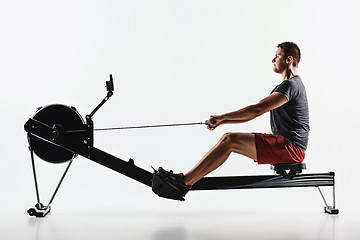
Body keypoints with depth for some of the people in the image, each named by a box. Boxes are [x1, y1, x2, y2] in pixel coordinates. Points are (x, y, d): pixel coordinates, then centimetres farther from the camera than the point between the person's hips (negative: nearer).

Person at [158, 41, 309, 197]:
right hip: (283, 145, 10)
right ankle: (188, 178, -1)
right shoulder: (286, 85, 22)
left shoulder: (291, 85, -12)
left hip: (290, 148, -10)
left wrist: (223, 117, -13)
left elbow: (257, 110, -20)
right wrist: (222, 122, 14)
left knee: (229, 140, -19)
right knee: (227, 139, 3)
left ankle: (184, 182, -19)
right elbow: (254, 113, 22)